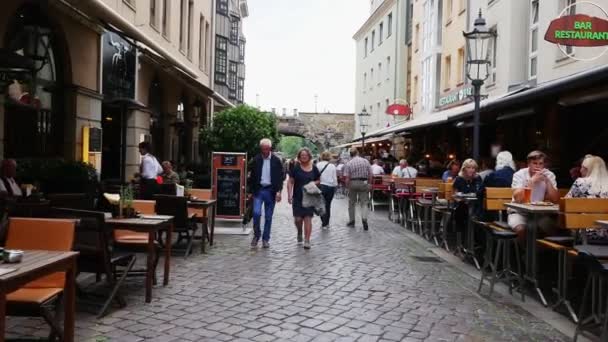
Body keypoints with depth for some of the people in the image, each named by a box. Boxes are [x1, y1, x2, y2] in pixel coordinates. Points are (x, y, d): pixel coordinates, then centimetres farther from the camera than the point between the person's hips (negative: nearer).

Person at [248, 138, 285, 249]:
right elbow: (252, 176, 7)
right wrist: (251, 191, 4)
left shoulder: (276, 161, -1)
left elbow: (281, 177, 0)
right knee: (256, 213, -14)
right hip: (258, 190, 0)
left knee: (268, 217, 5)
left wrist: (279, 191, -10)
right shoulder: (255, 160, 2)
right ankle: (256, 235, 8)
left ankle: (265, 239, 17)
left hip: (271, 191, 0)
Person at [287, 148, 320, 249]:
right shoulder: (296, 168, 0)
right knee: (298, 219, -2)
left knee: (308, 218, -2)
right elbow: (290, 182, 0)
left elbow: (318, 180, 15)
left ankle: (307, 240, 4)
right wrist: (289, 195, -9)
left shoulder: (314, 168, 3)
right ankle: (299, 233, 31)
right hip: (298, 198, 0)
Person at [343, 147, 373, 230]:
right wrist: (369, 184, 11)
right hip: (363, 183, 1)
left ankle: (351, 221, 22)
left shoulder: (349, 163, -6)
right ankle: (364, 219, -18)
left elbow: (347, 178, -9)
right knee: (364, 203, 3)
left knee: (351, 203, 14)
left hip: (353, 183, 0)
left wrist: (348, 187, 4)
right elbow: (370, 175, 0)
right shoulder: (365, 161, -1)